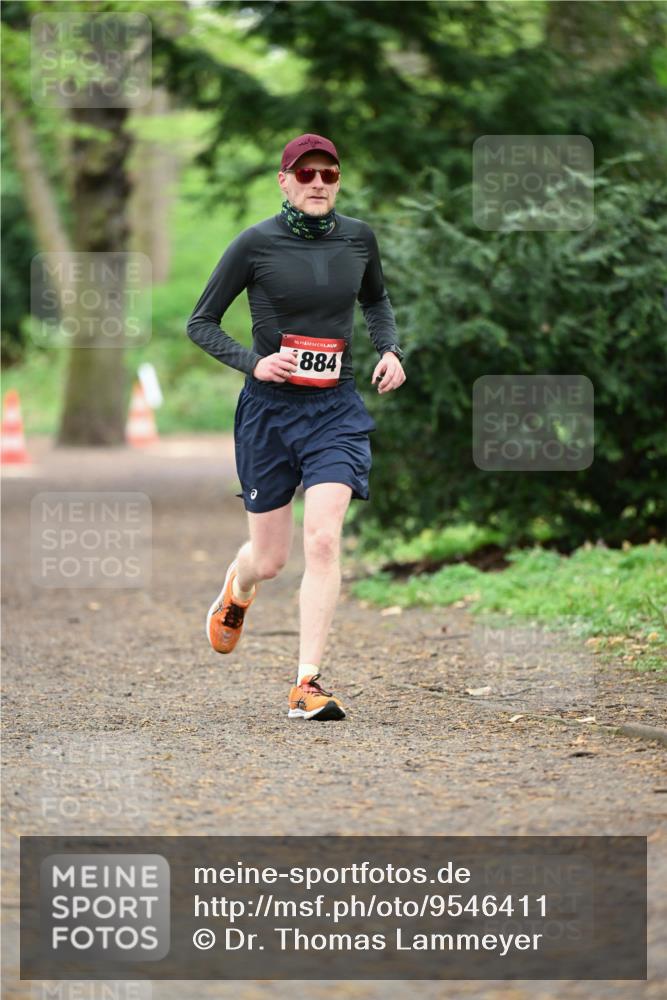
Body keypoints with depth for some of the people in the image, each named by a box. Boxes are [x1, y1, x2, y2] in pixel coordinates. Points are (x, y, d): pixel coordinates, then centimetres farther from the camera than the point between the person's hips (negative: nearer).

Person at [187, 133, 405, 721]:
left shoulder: (358, 238, 3)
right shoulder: (255, 245, -7)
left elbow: (376, 300, 24)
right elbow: (201, 324, -1)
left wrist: (390, 350, 5)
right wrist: (253, 363, -17)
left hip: (336, 408, 1)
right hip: (270, 408, -1)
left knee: (324, 540, -17)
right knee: (269, 561, 8)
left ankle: (308, 685, -13)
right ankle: (237, 591, 47)